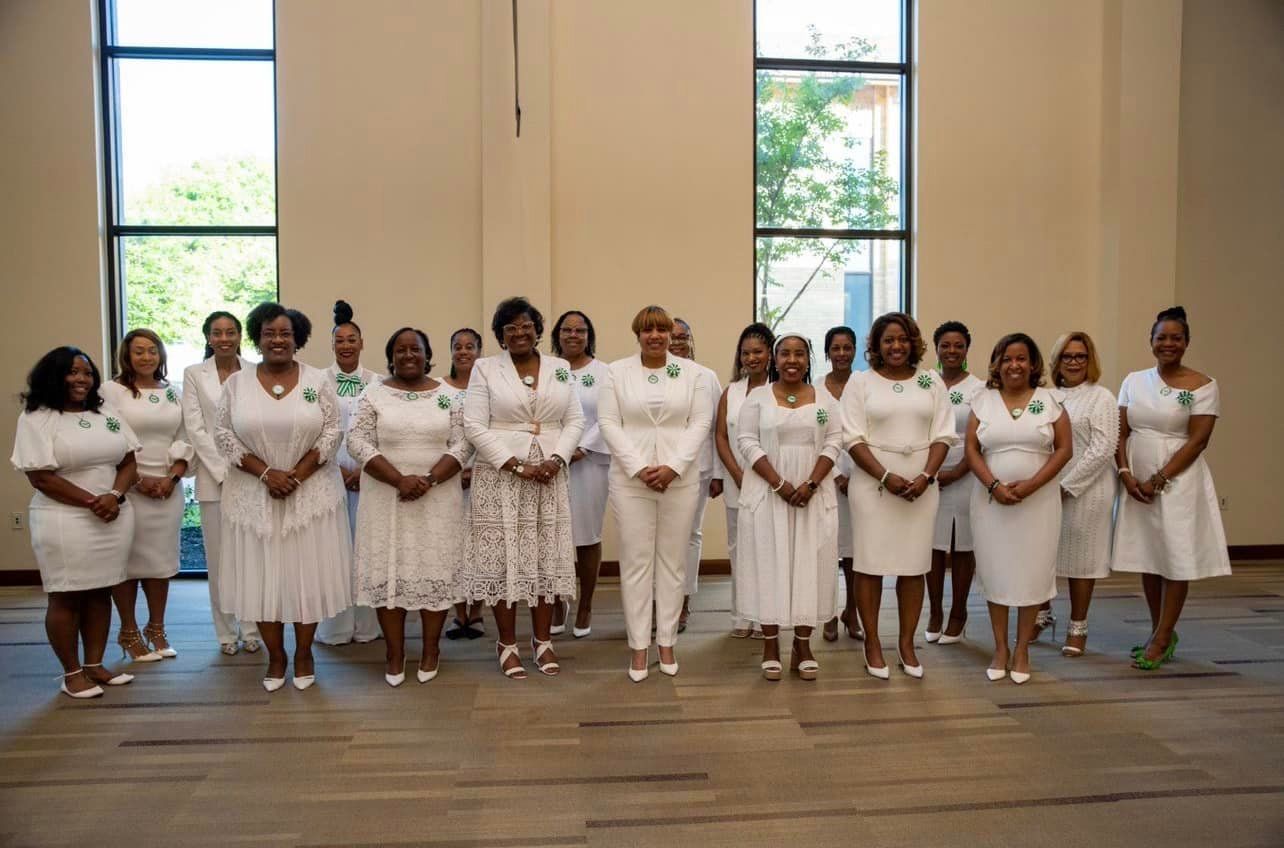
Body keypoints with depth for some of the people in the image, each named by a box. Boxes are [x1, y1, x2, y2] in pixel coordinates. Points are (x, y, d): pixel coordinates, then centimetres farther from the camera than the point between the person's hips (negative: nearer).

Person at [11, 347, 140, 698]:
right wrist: (92, 502, -15)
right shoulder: (36, 418, -5)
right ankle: (72, 674, 15)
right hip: (64, 522, -5)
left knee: (100, 592, 12)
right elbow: (41, 477, -13)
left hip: (114, 519, 5)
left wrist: (115, 496, -10)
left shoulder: (108, 414, 11)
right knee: (66, 597, 4)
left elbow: (129, 462, 8)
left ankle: (94, 665, 23)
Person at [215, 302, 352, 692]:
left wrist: (296, 475, -13)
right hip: (254, 494, 1)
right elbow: (223, 435, -2)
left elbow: (332, 433, -4)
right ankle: (275, 656, 21)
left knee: (308, 572, 4)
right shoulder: (237, 383, 2)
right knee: (261, 574, 6)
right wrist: (265, 473, -13)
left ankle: (303, 652, 20)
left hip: (311, 493, -1)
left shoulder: (318, 381, -1)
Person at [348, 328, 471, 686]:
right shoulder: (374, 394, 2)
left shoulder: (448, 395, 4)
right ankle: (394, 655, 17)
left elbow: (462, 445, -2)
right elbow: (358, 443, -7)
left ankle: (431, 650, 19)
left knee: (435, 570, 4)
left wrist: (429, 480, -16)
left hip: (438, 498, 0)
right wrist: (400, 480, -17)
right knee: (388, 571, 4)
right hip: (386, 499, 0)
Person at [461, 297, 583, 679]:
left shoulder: (560, 368, 10)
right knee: (505, 557, 1)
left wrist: (556, 460, -9)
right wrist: (516, 465, -13)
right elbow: (474, 425, -6)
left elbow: (575, 421, 8)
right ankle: (507, 644, 14)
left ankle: (543, 639, 20)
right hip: (501, 476, -3)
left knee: (547, 557, 7)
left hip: (549, 476, 3)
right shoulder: (485, 368, 1)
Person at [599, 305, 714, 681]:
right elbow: (609, 423, -3)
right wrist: (638, 468, -13)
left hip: (681, 480, 1)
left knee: (672, 561, 7)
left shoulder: (691, 372, 5)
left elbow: (700, 423, -1)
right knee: (636, 561, 3)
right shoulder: (617, 372, 3)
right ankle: (639, 646, 12)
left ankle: (666, 642, 19)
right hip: (630, 480, -1)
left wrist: (672, 468, -12)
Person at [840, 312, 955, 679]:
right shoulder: (860, 381, 3)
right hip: (873, 483, -2)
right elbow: (854, 438, -5)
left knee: (913, 566, 6)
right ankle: (872, 643, 12)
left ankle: (906, 643, 18)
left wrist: (926, 476, -11)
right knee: (870, 564, 1)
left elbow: (943, 435, 5)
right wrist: (886, 477, -15)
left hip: (921, 485, 2)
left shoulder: (931, 382, 10)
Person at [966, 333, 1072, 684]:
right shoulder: (983, 401, 5)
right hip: (991, 501, 1)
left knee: (1032, 572, 4)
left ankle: (1022, 649, 17)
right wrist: (994, 485, -13)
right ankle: (1000, 647, 18)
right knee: (995, 571, 5)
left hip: (1038, 501, 0)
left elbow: (1064, 448, -1)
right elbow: (971, 449, 1)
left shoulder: (1050, 400, 3)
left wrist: (1031, 484, -12)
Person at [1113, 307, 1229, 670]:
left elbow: (1197, 440, -10)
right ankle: (1162, 633, 23)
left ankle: (1161, 639, 10)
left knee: (1175, 559, 0)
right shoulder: (1134, 381, 9)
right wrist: (1125, 473, -9)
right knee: (1147, 558, 9)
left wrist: (1158, 480, -16)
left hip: (1178, 481, -4)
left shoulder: (1203, 386, -4)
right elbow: (1121, 432, 6)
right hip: (1137, 483, 4)